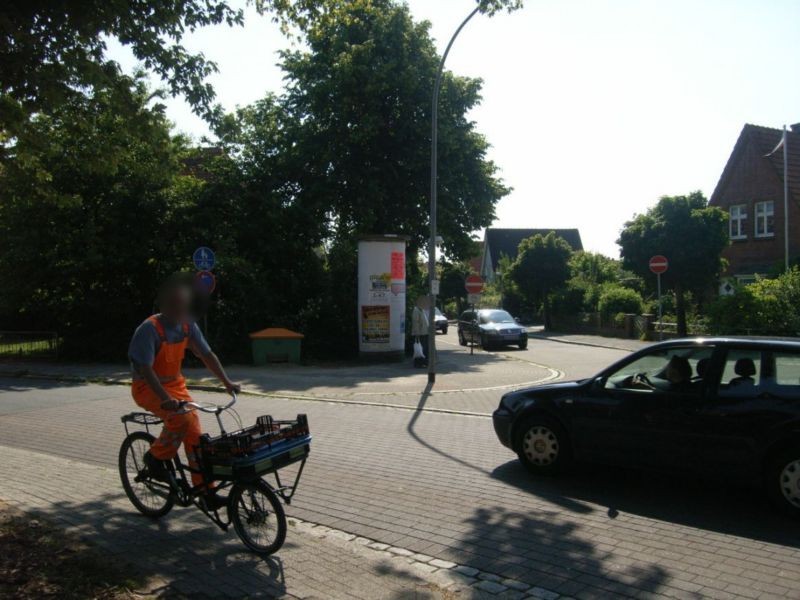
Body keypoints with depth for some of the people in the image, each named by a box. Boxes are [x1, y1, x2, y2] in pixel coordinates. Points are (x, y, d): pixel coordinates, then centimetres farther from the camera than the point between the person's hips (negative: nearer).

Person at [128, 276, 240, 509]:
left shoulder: (188, 326, -5)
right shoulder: (149, 329, -24)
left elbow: (207, 355, 1)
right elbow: (145, 369, -29)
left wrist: (226, 382, -8)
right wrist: (166, 399, -40)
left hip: (174, 383, 6)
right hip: (147, 387, -6)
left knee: (194, 432, -5)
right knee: (181, 417, -30)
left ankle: (206, 491, 2)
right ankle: (155, 457, -3)